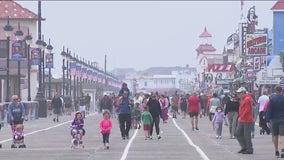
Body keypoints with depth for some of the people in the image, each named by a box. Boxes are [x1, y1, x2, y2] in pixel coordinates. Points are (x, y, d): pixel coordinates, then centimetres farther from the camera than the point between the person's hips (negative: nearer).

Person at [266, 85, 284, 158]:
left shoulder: (272, 99, -4)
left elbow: (268, 110, -7)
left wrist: (267, 121, -7)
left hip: (274, 120, 1)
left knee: (275, 135, 15)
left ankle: (276, 151, 20)